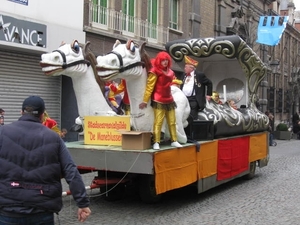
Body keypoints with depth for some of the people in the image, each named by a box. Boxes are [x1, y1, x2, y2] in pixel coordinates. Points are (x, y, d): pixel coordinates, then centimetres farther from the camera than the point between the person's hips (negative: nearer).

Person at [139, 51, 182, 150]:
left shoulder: (170, 72, 11)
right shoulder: (155, 72, -10)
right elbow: (149, 87, -12)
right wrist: (145, 101, -14)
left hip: (169, 100, 7)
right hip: (158, 101, -7)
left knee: (172, 122, 11)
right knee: (158, 122, -9)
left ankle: (174, 141, 20)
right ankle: (156, 142, -6)